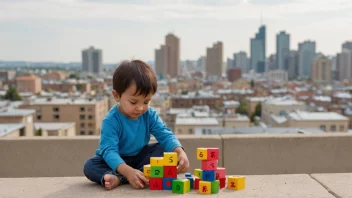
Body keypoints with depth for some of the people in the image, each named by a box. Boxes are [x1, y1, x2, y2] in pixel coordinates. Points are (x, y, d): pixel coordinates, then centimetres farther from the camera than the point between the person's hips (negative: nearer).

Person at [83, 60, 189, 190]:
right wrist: (128, 171, -54)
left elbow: (165, 135, -18)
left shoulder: (150, 115, -13)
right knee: (90, 166, -25)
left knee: (162, 149, -20)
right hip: (118, 160, -4)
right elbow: (109, 150, -36)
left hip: (140, 157, 4)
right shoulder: (111, 120, -27)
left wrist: (180, 152, -41)